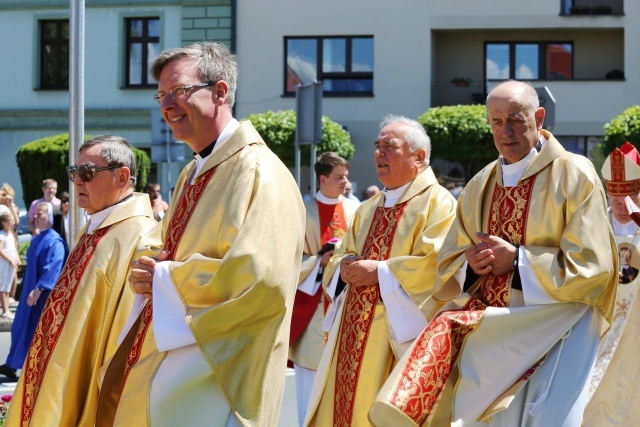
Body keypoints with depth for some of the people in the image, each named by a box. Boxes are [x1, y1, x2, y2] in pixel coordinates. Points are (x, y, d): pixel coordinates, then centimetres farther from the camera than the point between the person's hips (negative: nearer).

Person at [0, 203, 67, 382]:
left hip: (44, 295, -9)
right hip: (31, 292, 9)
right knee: (22, 328, 12)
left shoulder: (54, 241, -17)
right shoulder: (36, 240, 12)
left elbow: (52, 269, -26)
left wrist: (38, 289, -31)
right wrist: (27, 288, 22)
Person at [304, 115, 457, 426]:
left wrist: (379, 272, -15)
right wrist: (346, 266, -4)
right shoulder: (369, 209, 20)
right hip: (353, 336, 8)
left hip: (397, 337, -8)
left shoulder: (437, 202, -6)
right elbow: (338, 258, 20)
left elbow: (436, 264, -19)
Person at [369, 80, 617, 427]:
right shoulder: (480, 185, 13)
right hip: (487, 321, 5)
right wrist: (471, 264, -7)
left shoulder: (574, 175, -4)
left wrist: (517, 260, -13)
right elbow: (449, 261, 16)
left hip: (550, 329, -4)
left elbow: (592, 266, -10)